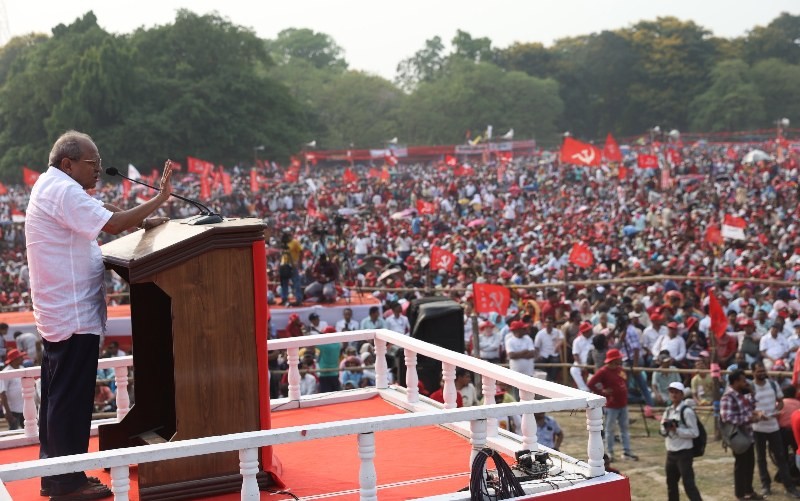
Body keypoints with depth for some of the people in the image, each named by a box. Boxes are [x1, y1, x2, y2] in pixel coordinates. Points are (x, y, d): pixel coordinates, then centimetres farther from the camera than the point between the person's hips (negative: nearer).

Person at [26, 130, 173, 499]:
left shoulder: (50, 186, 16)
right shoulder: (63, 191, -18)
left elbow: (101, 218, 16)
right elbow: (113, 224, -26)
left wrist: (141, 223, 2)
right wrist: (159, 199, -20)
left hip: (57, 313, 11)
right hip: (74, 315, -11)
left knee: (58, 396, 16)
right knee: (72, 399, -4)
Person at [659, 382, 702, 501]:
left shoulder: (687, 411, -13)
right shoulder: (668, 411, 10)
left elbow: (694, 433, -16)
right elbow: (663, 432, 12)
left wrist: (676, 429, -22)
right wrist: (666, 427, -9)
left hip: (684, 453, -8)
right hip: (671, 453, 8)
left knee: (688, 483, -10)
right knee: (671, 483, 17)